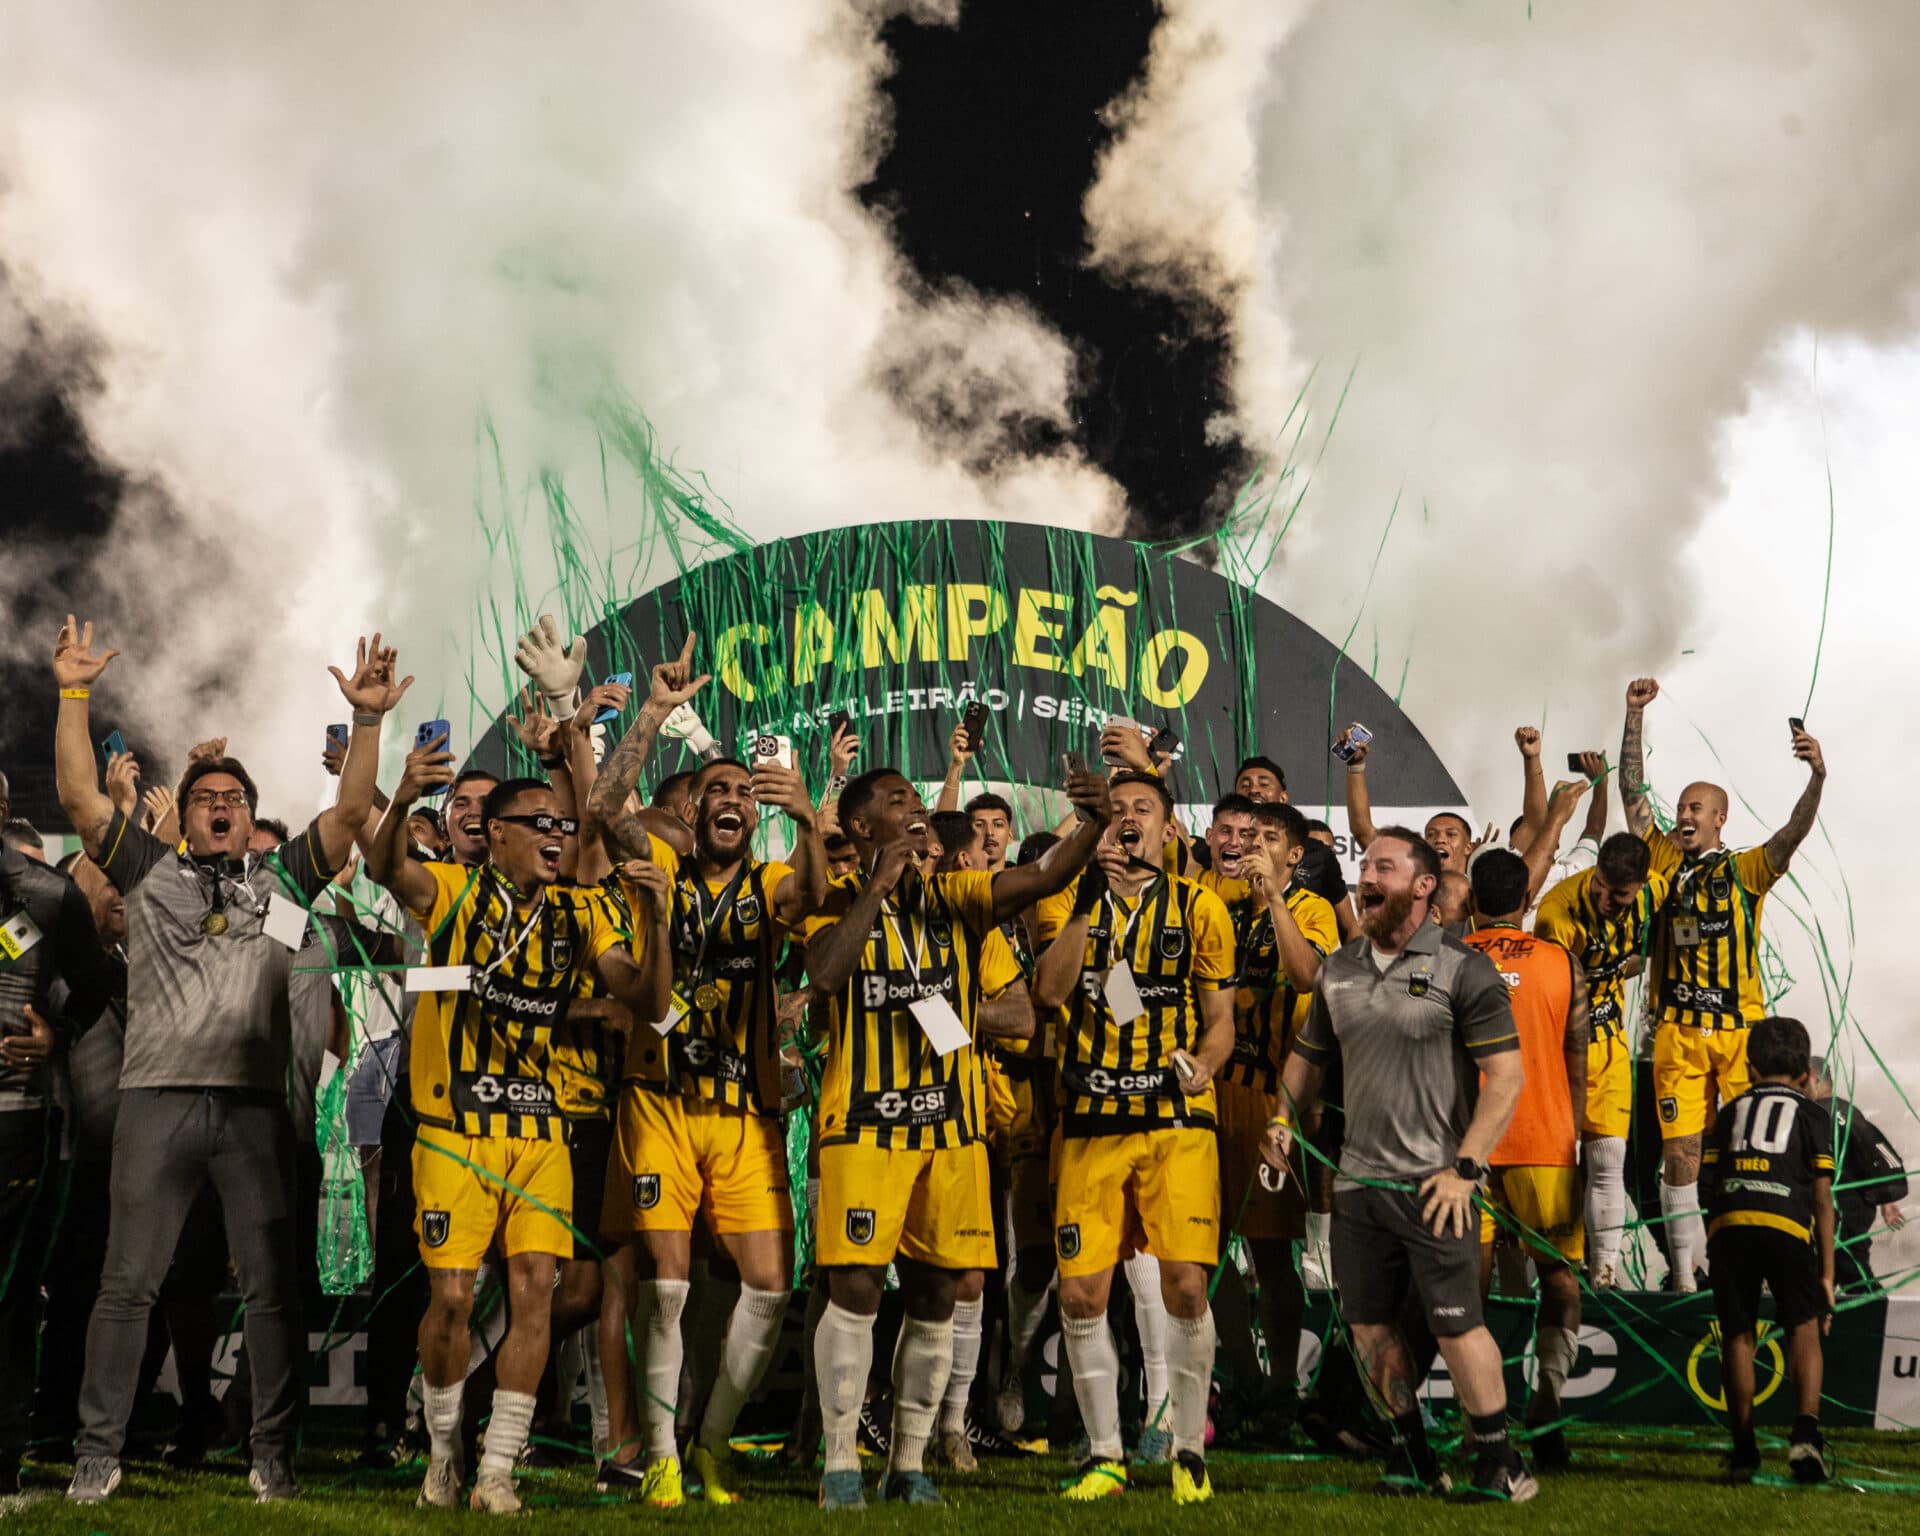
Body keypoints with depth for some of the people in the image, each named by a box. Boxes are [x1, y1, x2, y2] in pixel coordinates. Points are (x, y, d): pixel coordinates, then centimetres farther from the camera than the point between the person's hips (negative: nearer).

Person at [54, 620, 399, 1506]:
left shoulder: (283, 881, 17)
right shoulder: (150, 873, 16)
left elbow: (350, 812, 8)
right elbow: (79, 796, 7)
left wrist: (367, 721, -2)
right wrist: (74, 696, 0)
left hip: (255, 1102, 1)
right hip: (157, 1098, -1)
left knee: (273, 1285, -1)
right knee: (128, 1282, -1)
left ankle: (273, 1457, 5)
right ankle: (97, 1454, 5)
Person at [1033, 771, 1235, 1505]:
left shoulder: (1200, 907, 6)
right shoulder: (1068, 902, 8)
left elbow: (1220, 1019, 8)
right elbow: (1049, 989, -10)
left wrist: (1201, 1065, -13)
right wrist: (1091, 897, -16)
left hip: (1175, 1118, -1)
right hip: (1089, 1120, 2)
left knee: (1184, 1283, -10)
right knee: (1081, 1292, 0)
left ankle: (1190, 1450, 6)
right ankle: (1104, 1454, 14)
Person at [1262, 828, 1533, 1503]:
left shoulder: (1462, 970, -7)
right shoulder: (1339, 968, 11)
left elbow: (1506, 1075, -10)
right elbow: (1308, 1054, 25)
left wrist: (1465, 1168, -16)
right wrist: (1283, 1121, 8)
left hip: (1435, 1184, -6)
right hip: (1357, 1182, 6)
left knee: (1456, 1324, -6)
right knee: (1368, 1324, 8)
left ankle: (1500, 1465, 9)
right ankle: (1419, 1462, 23)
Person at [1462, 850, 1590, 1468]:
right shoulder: (1562, 965, 2)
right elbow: (1576, 1069, 4)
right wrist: (1571, 1141, 13)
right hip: (1542, 1141, 0)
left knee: (1470, 1279, 3)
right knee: (1560, 1274, 10)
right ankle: (1549, 1387, -10)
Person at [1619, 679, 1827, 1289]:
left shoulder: (1745, 869, 6)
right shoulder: (1665, 861, 12)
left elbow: (1793, 834, -11)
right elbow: (1633, 793, 9)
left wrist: (1817, 780, -30)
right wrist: (1635, 716, 2)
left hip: (1741, 1029, -2)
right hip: (1677, 1031, 2)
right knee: (1679, 1151, 0)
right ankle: (1685, 1265, 5)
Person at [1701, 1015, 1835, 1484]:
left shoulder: (1731, 1112, 27)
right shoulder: (1812, 1115, 21)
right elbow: (1822, 1200, 13)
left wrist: (1722, 1259, 27)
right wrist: (1826, 1273, 14)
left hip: (1727, 1226, 2)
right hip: (1785, 1225, -2)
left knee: (1737, 1334, 9)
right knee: (1804, 1327, 5)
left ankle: (1744, 1448, 11)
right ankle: (1805, 1430, -14)